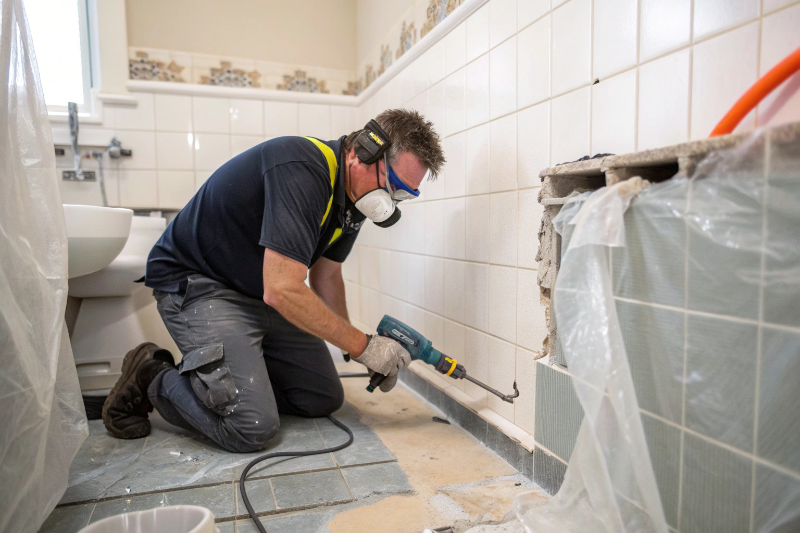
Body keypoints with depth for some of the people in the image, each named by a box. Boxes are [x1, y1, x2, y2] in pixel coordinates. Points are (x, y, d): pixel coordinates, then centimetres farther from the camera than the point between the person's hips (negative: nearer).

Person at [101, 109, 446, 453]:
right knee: (252, 428, -20)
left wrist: (360, 348, -1)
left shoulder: (352, 196, 0)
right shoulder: (301, 169, -30)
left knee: (325, 399, 6)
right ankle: (153, 380, 5)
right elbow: (282, 290, -34)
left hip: (262, 294, 9)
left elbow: (326, 275, 9)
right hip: (196, 284, -8)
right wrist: (363, 346, -24)